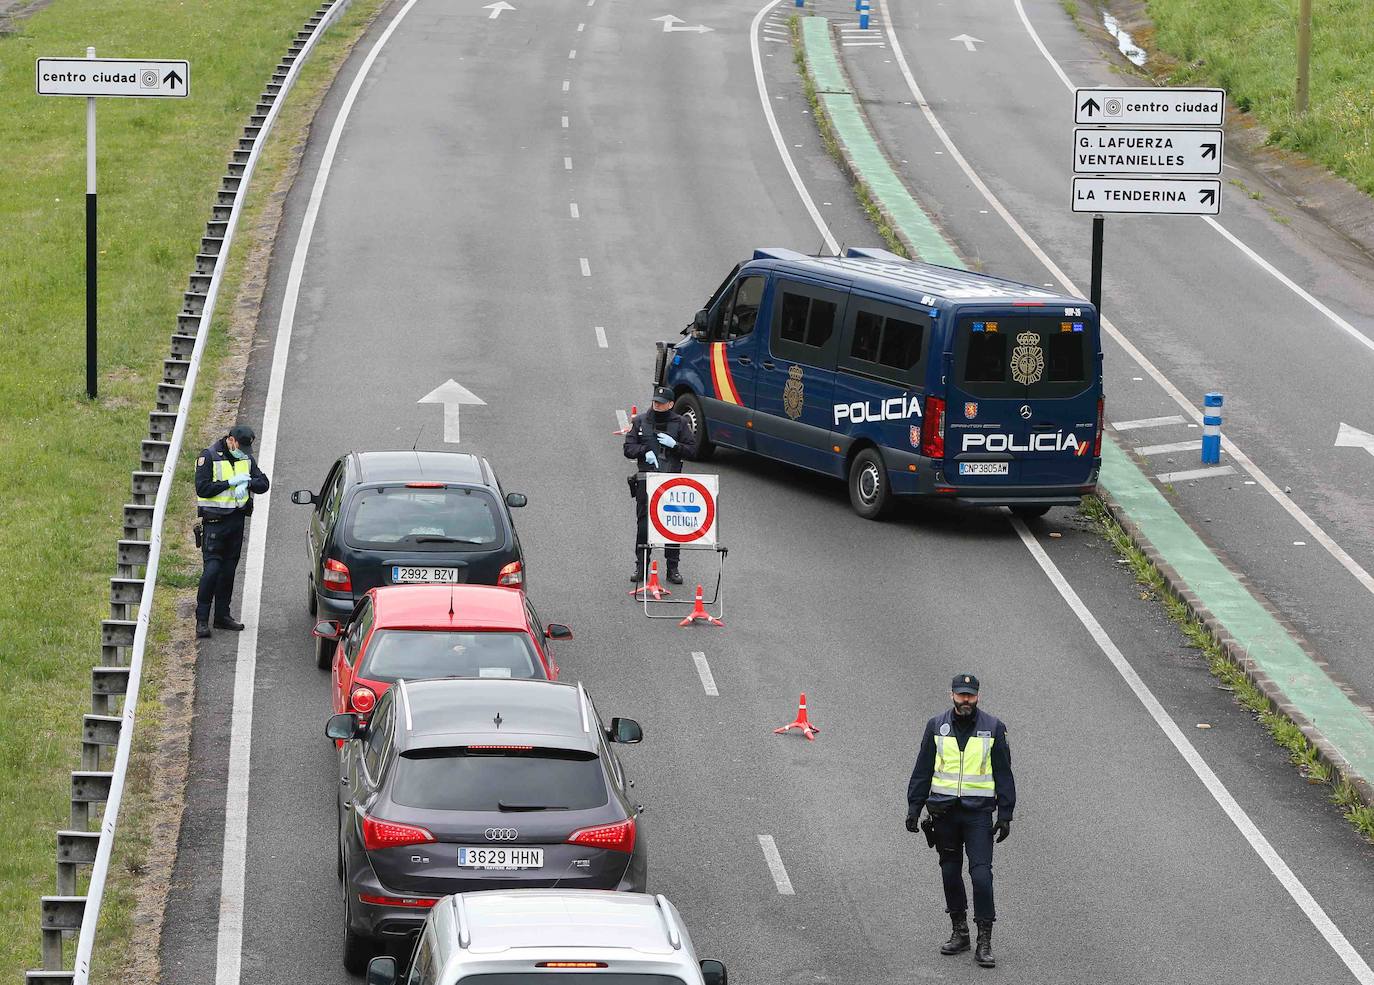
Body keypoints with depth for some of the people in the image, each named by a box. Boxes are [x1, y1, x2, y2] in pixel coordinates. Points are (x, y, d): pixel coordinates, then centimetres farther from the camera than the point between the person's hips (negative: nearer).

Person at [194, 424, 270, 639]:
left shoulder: (246, 458, 9)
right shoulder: (209, 457, -9)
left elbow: (263, 484, 4)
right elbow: (202, 488, -16)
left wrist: (247, 483, -16)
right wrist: (230, 483, -20)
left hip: (237, 519, 6)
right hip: (215, 521, -6)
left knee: (229, 569, 10)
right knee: (212, 568, -12)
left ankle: (222, 615, 18)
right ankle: (202, 620, -8)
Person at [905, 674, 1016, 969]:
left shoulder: (992, 728, 2)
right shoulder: (937, 727, 6)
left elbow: (1004, 775, 4)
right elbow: (922, 770, 10)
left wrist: (1005, 815, 0)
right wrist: (914, 808, 4)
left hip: (978, 812, -2)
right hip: (944, 810, 3)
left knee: (981, 874, -10)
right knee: (950, 872, 8)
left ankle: (984, 942, -9)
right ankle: (959, 932, 20)